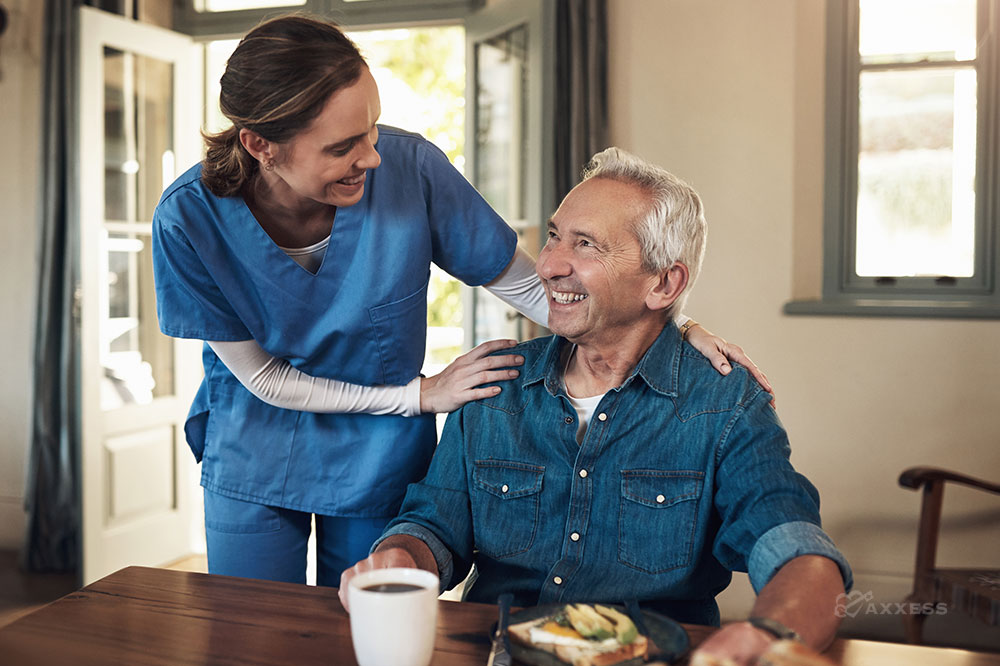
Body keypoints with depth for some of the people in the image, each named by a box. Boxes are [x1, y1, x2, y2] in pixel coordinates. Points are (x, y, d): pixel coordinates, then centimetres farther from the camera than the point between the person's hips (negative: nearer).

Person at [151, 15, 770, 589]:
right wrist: (420, 395, -15)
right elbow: (263, 377, -14)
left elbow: (529, 287, -14)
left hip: (378, 463, 1)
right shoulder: (190, 219, -24)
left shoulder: (410, 167, -24)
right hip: (251, 461, 0)